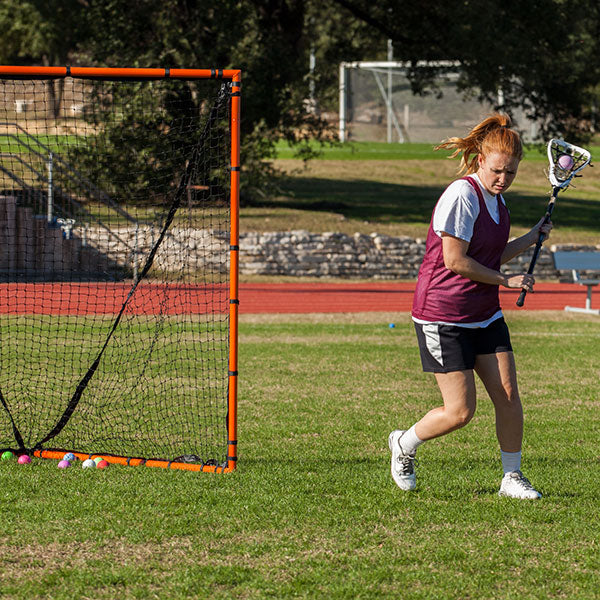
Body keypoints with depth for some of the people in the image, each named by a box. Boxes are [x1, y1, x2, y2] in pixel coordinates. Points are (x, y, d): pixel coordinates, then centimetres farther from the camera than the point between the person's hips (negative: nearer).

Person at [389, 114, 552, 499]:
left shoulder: (497, 199, 9)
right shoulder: (461, 196, -19)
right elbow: (455, 260, -21)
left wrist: (531, 238, 12)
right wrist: (506, 280, -14)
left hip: (485, 315, 8)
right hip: (443, 318, -8)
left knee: (508, 395, -1)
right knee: (460, 412, -6)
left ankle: (512, 476, 13)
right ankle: (404, 445, 20)